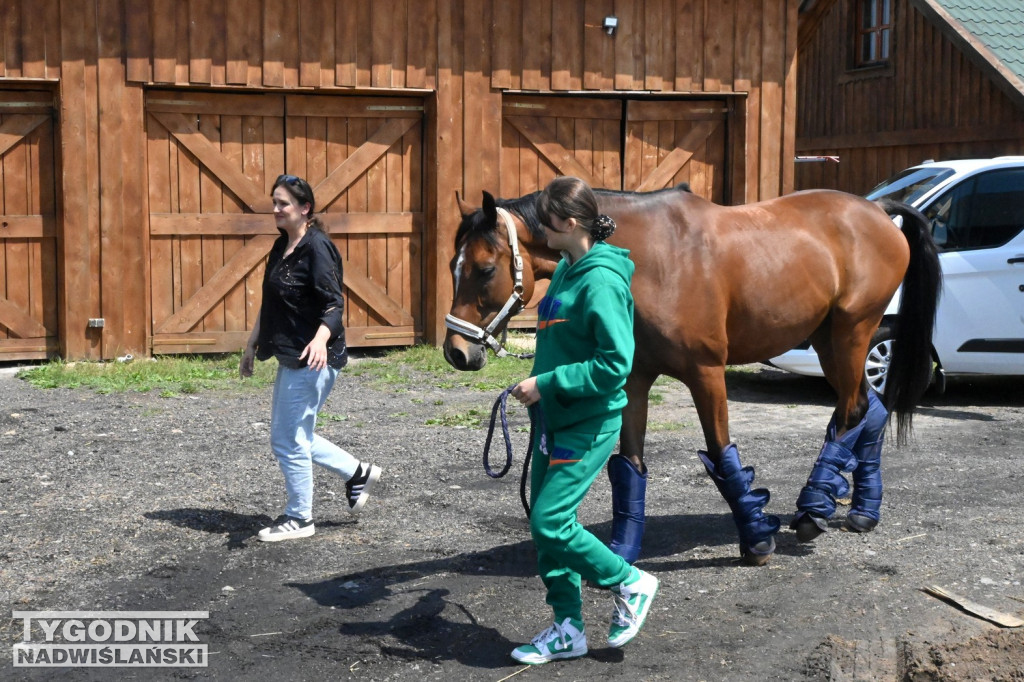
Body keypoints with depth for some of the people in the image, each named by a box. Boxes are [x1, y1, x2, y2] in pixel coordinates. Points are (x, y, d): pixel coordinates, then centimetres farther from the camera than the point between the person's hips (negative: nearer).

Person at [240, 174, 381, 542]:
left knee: (288, 439, -2)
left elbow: (334, 304, -21)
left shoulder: (317, 248, -15)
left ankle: (299, 518, 13)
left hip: (312, 360, -10)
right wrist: (252, 345, 21)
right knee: (289, 436, 16)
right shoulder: (280, 248, 12)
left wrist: (321, 339, -37)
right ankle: (357, 472, 29)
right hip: (289, 359, 10)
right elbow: (269, 305, 21)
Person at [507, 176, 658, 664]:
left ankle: (631, 585, 13)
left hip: (587, 424, -9)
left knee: (550, 523, -8)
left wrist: (547, 384, -22)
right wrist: (539, 389, 10)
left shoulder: (601, 280, -21)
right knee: (545, 523, 11)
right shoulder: (566, 269, 8)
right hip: (554, 418, 9)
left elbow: (616, 363, -25)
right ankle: (567, 631, 22)